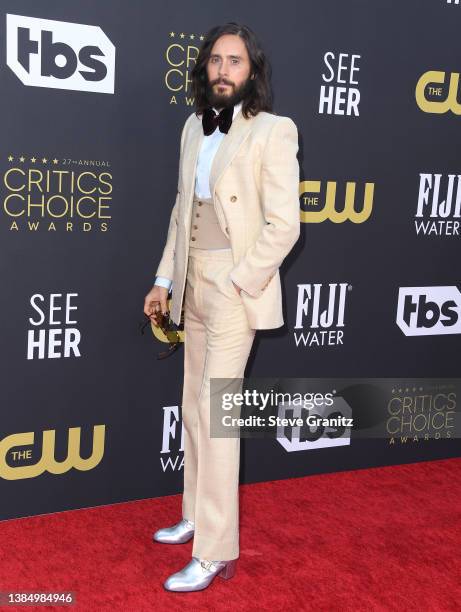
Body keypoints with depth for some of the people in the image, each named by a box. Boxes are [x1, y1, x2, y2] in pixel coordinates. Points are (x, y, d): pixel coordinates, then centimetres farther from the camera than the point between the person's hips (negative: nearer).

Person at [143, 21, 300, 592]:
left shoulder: (272, 131, -9)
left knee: (215, 412, -8)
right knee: (194, 409, 15)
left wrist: (237, 285, -15)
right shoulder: (194, 127, 10)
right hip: (194, 284, 7)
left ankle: (216, 552, 2)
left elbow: (283, 225, -13)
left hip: (237, 285, -7)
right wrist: (164, 280, 12)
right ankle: (196, 516, 31)